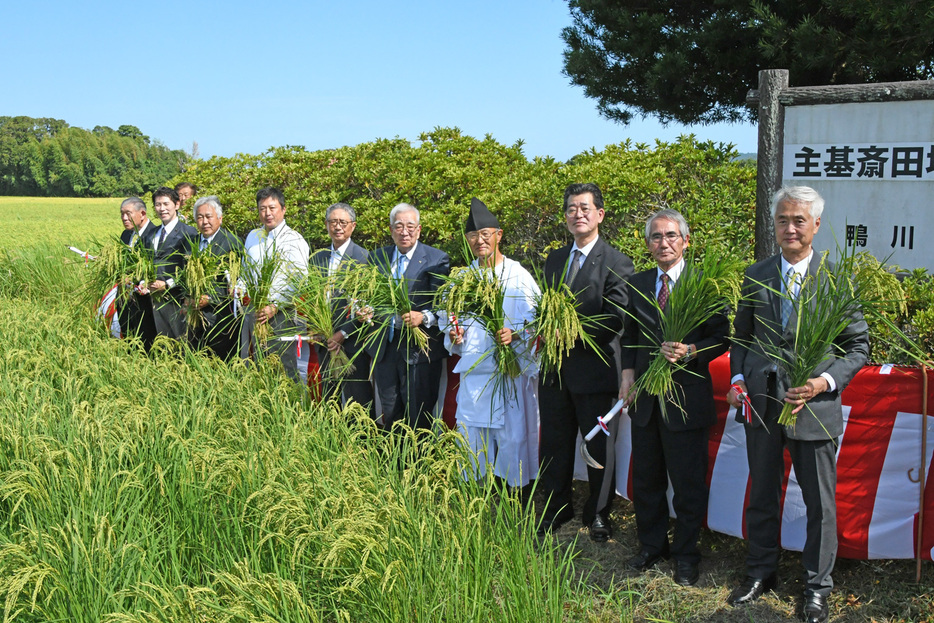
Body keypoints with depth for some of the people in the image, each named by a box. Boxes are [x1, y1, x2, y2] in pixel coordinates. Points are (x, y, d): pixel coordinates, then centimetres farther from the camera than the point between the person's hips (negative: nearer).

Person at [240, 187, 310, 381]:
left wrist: (275, 307, -18)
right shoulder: (252, 237, 17)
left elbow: (300, 282, -12)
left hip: (280, 316, -6)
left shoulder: (293, 240, -4)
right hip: (252, 315, 6)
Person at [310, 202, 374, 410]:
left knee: (358, 399, -3)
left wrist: (343, 334, -13)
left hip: (353, 342, -6)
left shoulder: (364, 257, -6)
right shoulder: (318, 258, 12)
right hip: (325, 341, 6)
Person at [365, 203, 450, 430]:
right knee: (389, 414, 10)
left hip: (420, 348, -4)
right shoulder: (377, 257, 12)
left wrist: (424, 317, -28)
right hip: (385, 346, 5)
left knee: (419, 418, -2)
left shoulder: (437, 260, -2)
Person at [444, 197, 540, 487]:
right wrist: (455, 335, -2)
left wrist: (514, 335, -25)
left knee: (512, 439, -3)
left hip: (510, 375, -4)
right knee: (472, 445, 7)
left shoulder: (518, 276, -2)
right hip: (472, 375, 5)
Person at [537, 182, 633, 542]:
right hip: (555, 369, 6)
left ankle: (598, 514, 23)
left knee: (599, 447, 7)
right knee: (554, 445, 13)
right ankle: (556, 510, 28)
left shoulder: (616, 263, -7)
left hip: (594, 368, -5)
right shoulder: (554, 260, 14)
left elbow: (617, 319, -14)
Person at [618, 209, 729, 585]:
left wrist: (691, 352, -22)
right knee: (646, 479, 16)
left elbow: (721, 337, -5)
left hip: (686, 398, -5)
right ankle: (652, 545, 33)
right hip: (645, 397, 5)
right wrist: (628, 373, 6)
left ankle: (686, 555, 20)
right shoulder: (637, 284, 9)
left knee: (688, 483, 4)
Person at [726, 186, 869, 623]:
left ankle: (817, 586, 26)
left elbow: (858, 345, -2)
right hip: (761, 402, 3)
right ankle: (761, 573, 34)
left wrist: (825, 382, -17)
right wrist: (737, 379, -2)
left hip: (814, 406, -3)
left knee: (820, 503, 8)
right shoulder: (756, 276, 4)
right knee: (762, 495, 16)